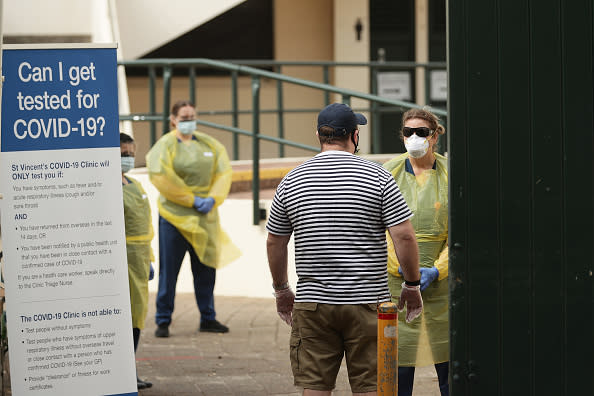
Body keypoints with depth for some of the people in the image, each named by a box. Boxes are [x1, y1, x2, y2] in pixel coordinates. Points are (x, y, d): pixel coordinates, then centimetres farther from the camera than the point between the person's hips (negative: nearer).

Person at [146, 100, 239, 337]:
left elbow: (223, 173, 7)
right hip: (174, 216, -5)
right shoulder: (165, 146, -5)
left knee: (206, 268, 10)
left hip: (206, 218, 5)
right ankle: (163, 321, 4)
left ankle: (208, 318, 21)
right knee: (168, 270, -3)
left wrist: (213, 199, -10)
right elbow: (161, 177, -16)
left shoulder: (209, 144, 12)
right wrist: (192, 200, -16)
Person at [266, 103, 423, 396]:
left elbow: (274, 242, 10)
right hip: (367, 303, -2)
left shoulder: (291, 181, 4)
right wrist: (412, 286, 4)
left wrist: (281, 290, 23)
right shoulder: (377, 177, -4)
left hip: (312, 304, 2)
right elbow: (404, 237, -8)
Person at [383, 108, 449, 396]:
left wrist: (436, 270, -11)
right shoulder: (388, 173, 2)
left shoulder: (449, 175, 3)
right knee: (398, 359, -3)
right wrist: (401, 268, -12)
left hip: (441, 278, 1)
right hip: (396, 279, -1)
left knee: (447, 361, 3)